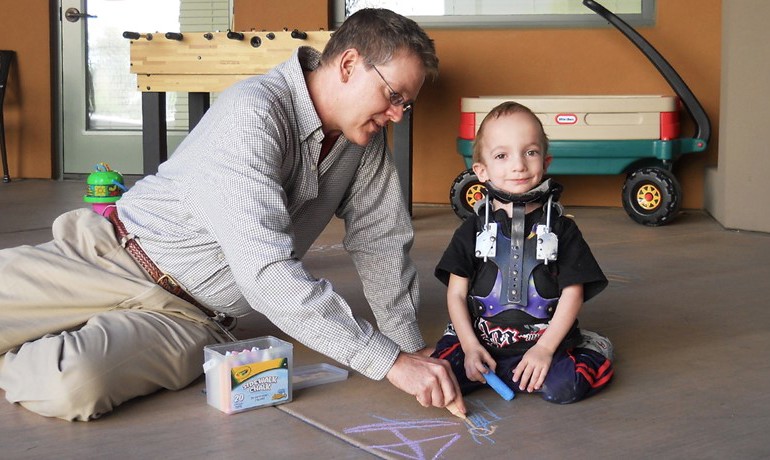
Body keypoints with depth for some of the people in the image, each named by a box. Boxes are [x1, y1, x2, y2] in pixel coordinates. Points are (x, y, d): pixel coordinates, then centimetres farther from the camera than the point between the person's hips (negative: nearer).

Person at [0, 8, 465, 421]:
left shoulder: (366, 138, -1)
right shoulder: (253, 113, -23)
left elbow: (383, 241, 9)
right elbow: (266, 271, -32)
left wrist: (410, 344, 1)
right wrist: (390, 361, -32)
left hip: (188, 317, 4)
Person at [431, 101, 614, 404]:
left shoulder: (561, 228, 3)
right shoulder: (473, 230, 4)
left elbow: (573, 293, 0)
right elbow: (456, 293, 4)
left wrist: (545, 348, -10)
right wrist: (471, 346, -9)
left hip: (545, 342, -1)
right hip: (481, 341, 1)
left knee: (562, 388, -26)